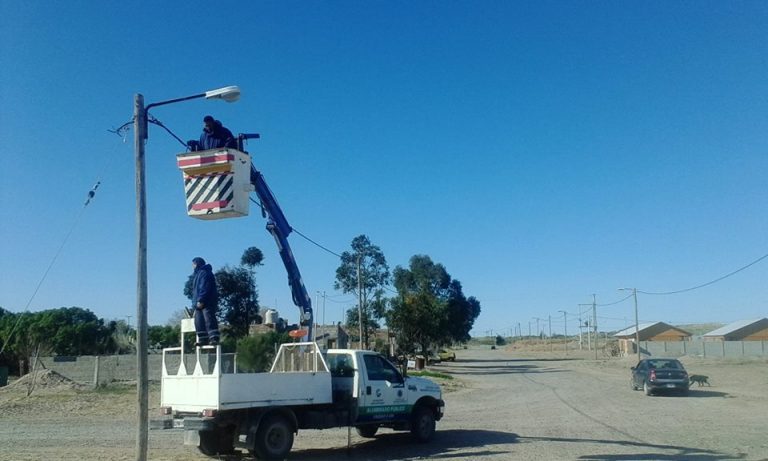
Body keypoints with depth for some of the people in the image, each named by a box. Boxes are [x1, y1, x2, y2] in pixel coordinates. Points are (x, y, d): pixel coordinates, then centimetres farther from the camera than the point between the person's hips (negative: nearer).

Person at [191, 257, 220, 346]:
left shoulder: (204, 273, -9)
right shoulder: (197, 274, 25)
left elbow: (205, 288, -20)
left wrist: (201, 300, -24)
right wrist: (195, 302, 20)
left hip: (207, 302, -11)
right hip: (199, 303, 11)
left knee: (209, 320, -16)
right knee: (199, 322, 7)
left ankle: (214, 338, -20)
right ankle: (203, 339, 9)